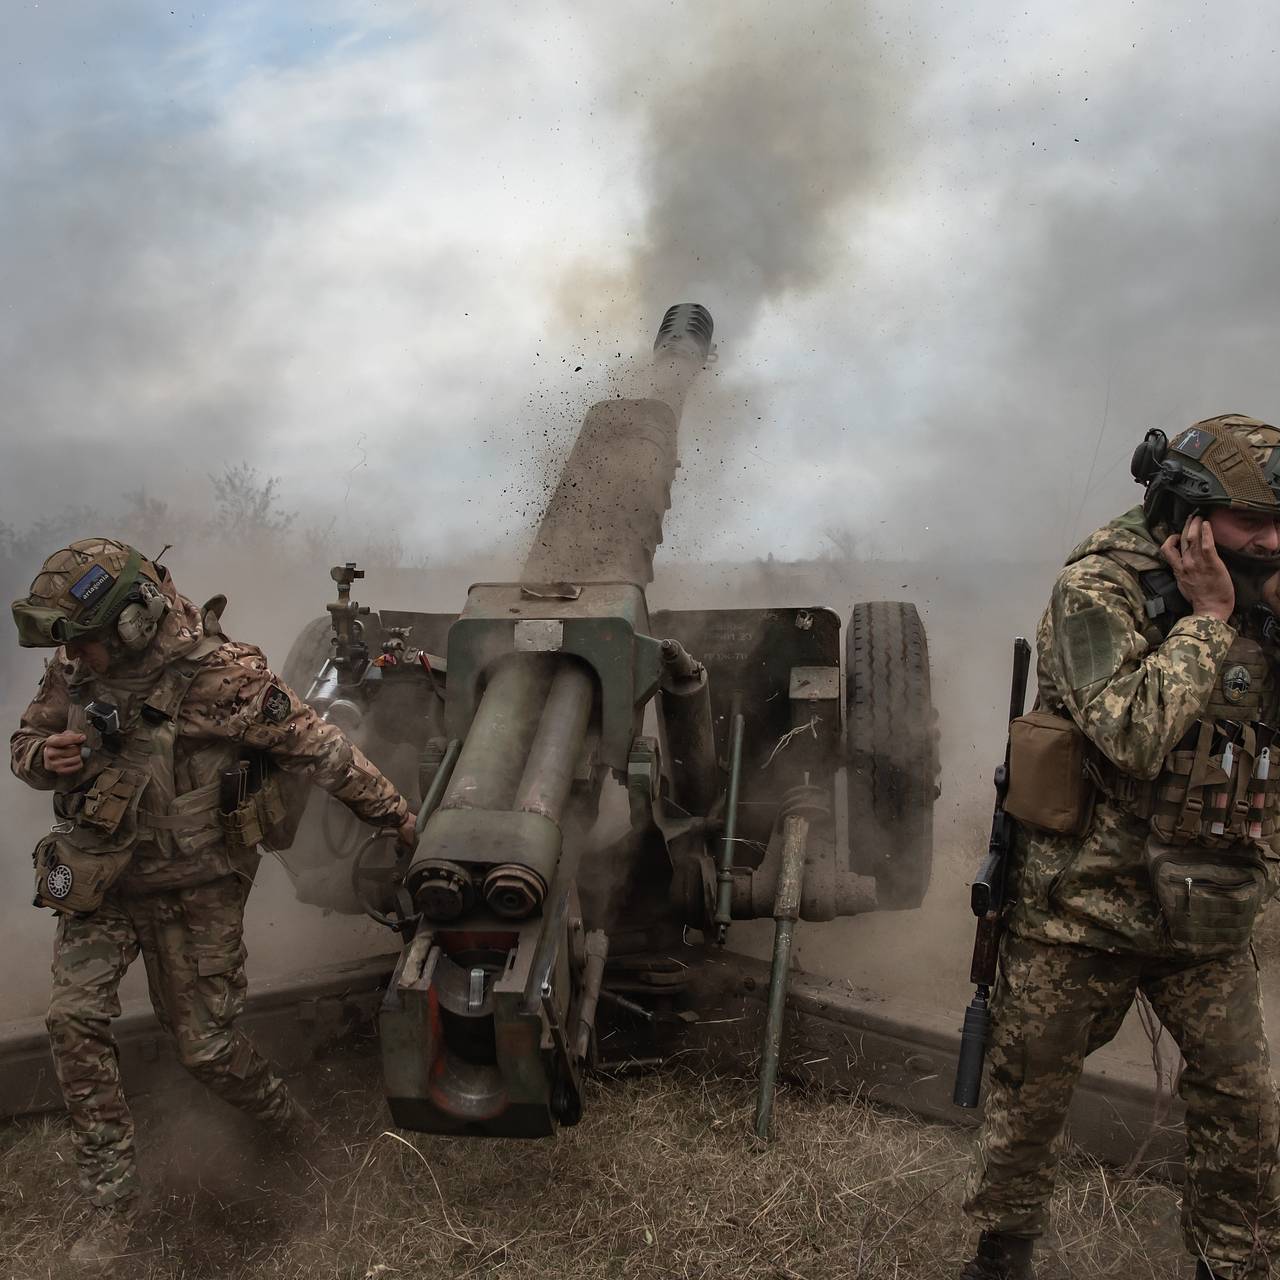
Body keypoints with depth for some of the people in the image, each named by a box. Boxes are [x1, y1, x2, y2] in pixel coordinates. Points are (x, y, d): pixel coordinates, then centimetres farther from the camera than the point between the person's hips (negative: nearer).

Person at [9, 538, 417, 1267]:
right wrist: (46, 757, -17)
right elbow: (25, 743, 9)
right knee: (76, 1020, -9)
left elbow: (319, 749, -17)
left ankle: (293, 1126, 36)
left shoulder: (222, 675, -23)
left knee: (206, 1047, 4)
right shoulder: (74, 673, -6)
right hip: (103, 884, 5)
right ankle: (113, 1199, 8)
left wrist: (399, 817, -11)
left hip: (195, 891, -4)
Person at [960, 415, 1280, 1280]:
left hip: (1210, 915, 5)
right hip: (1085, 906, -4)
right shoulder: (1101, 588, -13)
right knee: (1032, 1092, 11)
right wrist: (1205, 618, -18)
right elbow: (1133, 735, -25)